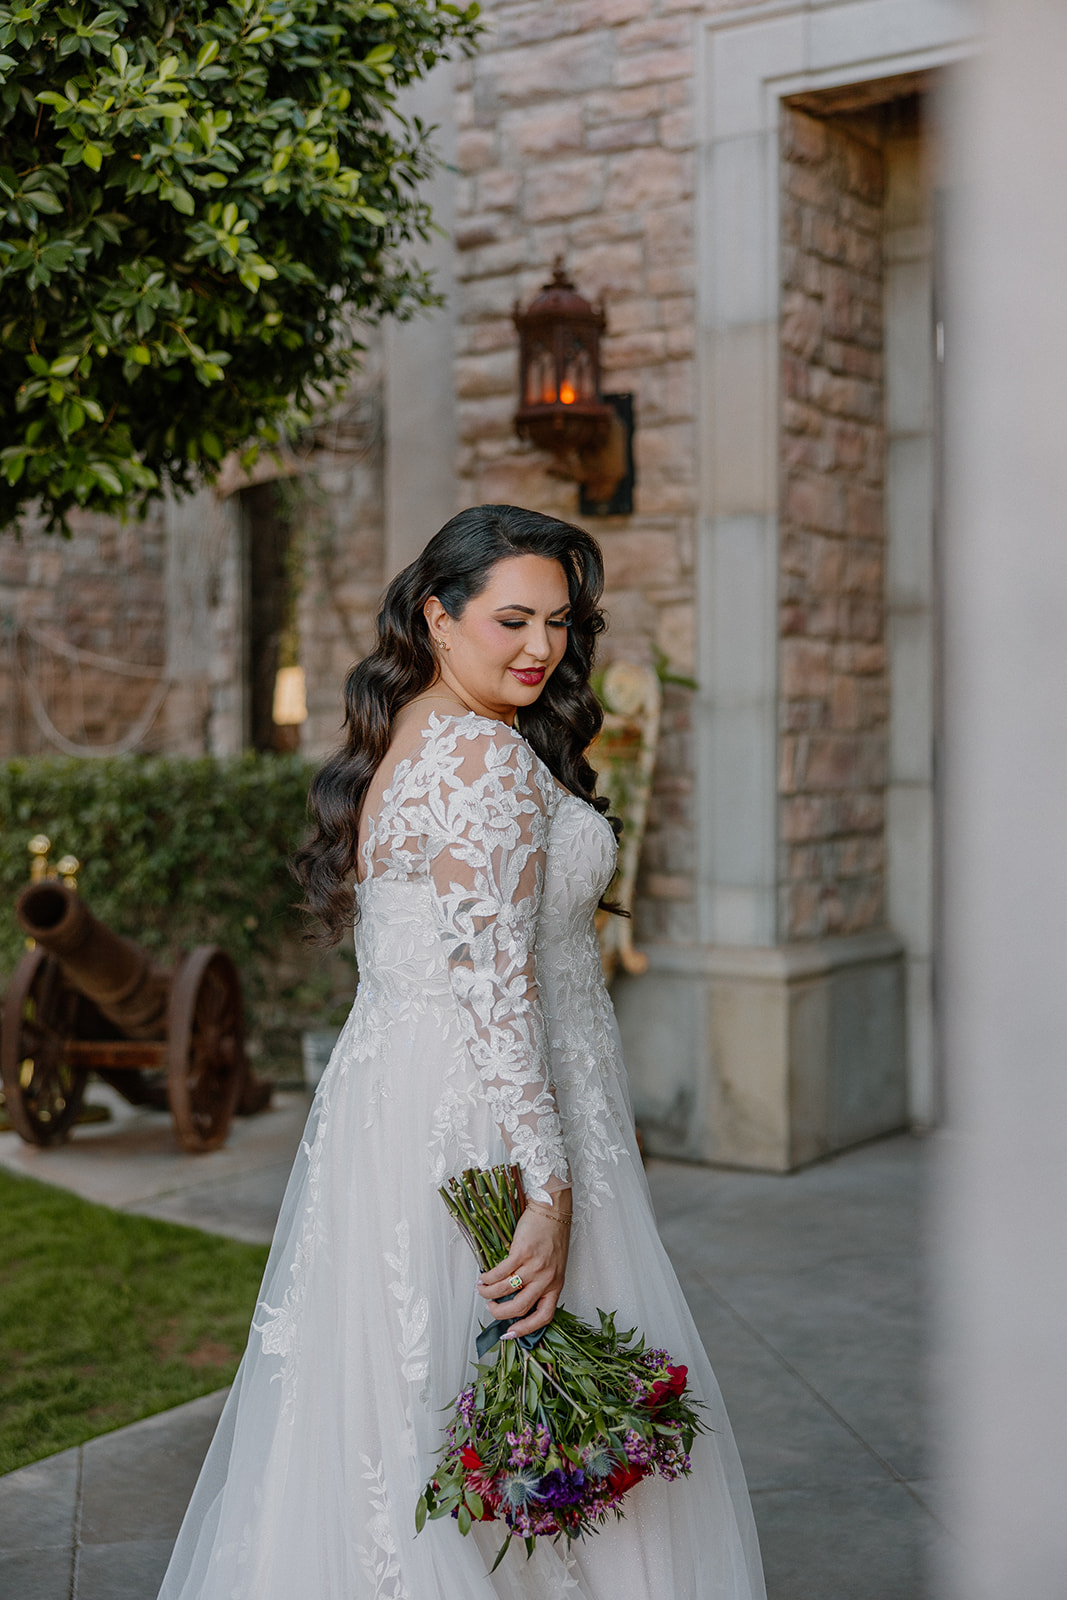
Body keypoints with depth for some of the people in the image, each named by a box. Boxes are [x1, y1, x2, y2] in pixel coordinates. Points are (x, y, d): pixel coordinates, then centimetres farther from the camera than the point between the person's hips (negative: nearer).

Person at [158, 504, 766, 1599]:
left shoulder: (392, 744, 13)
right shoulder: (490, 757, -16)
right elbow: (493, 982, -24)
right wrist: (549, 1187, -24)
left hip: (382, 1095, 10)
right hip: (481, 1127, -10)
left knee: (382, 1409, 15)